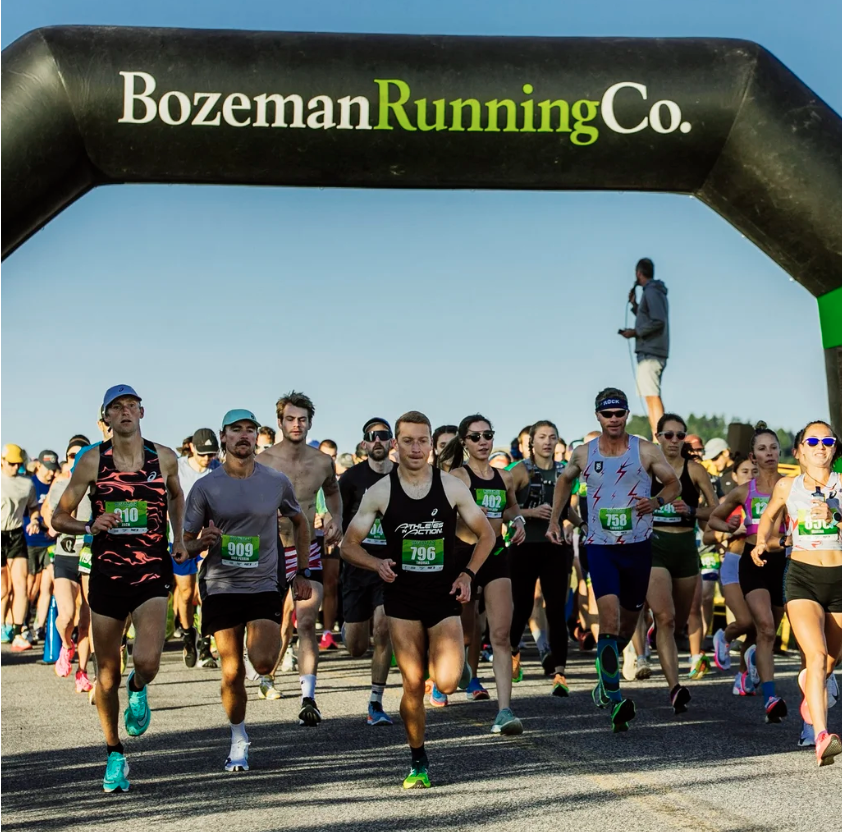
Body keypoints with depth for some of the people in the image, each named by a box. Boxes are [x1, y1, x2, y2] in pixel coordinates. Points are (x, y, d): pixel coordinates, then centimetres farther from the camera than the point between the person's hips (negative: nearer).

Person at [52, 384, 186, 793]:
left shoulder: (164, 457, 2)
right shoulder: (92, 460, -3)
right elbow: (59, 518, 3)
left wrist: (179, 538, 14)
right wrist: (90, 527, -16)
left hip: (152, 574, 0)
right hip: (106, 574, 0)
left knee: (147, 661, -20)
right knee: (107, 674, 7)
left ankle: (138, 691, 18)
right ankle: (114, 755, 27)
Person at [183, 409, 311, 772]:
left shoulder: (276, 481, 1)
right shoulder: (205, 487, -3)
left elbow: (299, 523, 17)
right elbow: (187, 544, 2)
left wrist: (302, 573, 13)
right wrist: (203, 542, -21)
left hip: (265, 584, 0)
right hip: (221, 587, 0)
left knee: (263, 663, -17)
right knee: (232, 671, -1)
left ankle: (264, 641, 20)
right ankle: (238, 739, 20)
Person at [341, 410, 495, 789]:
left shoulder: (452, 487, -2)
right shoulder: (380, 492, -2)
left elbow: (486, 534, 9)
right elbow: (349, 545, 3)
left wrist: (468, 573, -5)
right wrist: (377, 564, -17)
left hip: (445, 595, 0)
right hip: (402, 598, 0)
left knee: (447, 683, -14)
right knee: (413, 685, 0)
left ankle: (451, 655, 23)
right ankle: (418, 762, 18)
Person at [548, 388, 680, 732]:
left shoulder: (646, 451, -1)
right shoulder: (583, 454, 3)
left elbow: (674, 484, 7)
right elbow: (564, 481, 22)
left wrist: (657, 501, -13)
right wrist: (554, 519, 17)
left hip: (638, 547, 1)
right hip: (600, 547, -1)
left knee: (629, 620, 12)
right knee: (609, 617, -18)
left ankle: (605, 680, 37)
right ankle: (614, 699, -20)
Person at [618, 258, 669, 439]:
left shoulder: (651, 292, -12)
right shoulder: (656, 292, 20)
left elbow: (658, 322, -22)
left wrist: (635, 332, -14)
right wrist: (634, 304, 20)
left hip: (650, 352, -11)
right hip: (654, 352, 11)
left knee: (652, 396, -14)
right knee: (652, 396, 13)